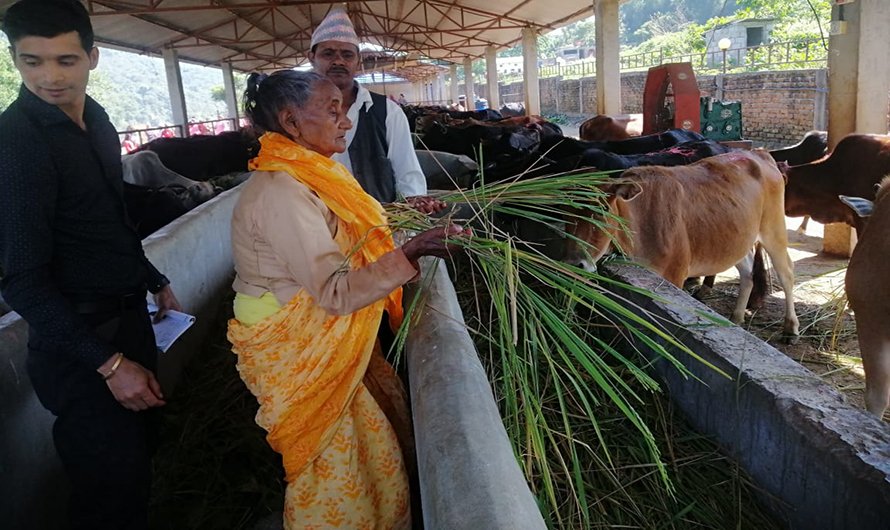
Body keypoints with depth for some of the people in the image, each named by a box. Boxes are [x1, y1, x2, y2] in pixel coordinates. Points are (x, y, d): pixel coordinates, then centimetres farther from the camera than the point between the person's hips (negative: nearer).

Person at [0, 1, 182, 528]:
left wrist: (156, 282, 20)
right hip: (80, 345, -7)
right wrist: (109, 363, -22)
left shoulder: (96, 119, 4)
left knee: (141, 458, 22)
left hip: (130, 320, 8)